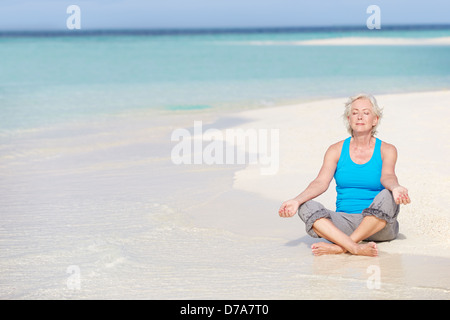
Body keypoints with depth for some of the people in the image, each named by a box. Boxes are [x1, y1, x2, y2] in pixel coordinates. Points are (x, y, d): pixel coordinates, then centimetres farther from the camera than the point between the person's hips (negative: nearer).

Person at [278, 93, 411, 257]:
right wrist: (297, 200, -24)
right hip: (345, 223, 2)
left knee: (387, 196, -33)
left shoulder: (386, 150, 6)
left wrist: (395, 188, -40)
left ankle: (339, 247, -35)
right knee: (307, 206, -25)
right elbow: (321, 182, -4)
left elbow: (387, 176, -14)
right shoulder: (336, 150, 9)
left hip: (378, 225, -2)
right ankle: (355, 248, -47)